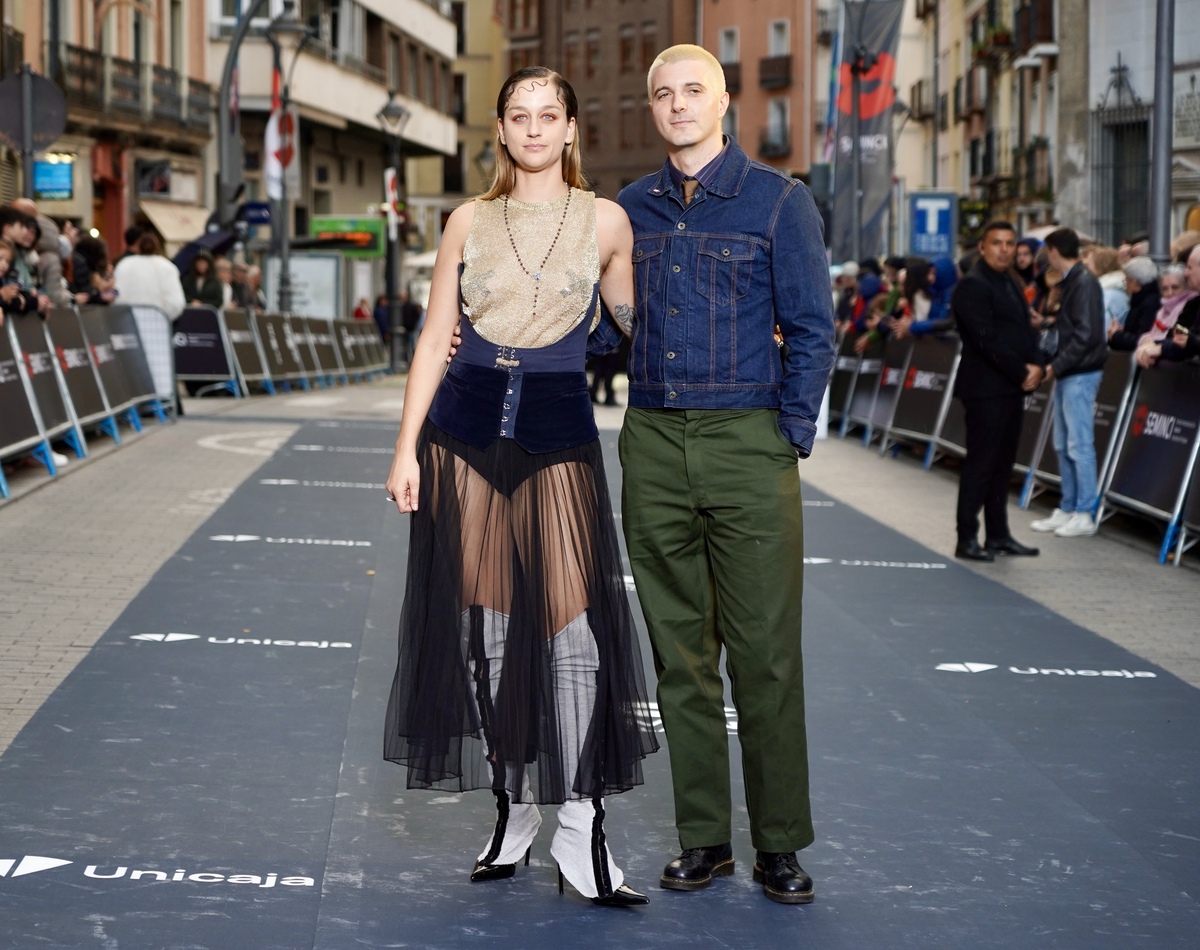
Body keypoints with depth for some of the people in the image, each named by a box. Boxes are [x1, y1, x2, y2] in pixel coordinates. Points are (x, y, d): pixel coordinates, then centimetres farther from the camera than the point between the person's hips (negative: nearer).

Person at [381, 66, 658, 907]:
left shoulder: (605, 221, 5)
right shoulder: (470, 222, 8)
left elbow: (630, 320, 18)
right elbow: (435, 340, 8)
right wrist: (406, 449, 3)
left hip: (559, 436, -2)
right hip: (466, 434, 2)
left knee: (572, 622, -10)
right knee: (483, 625, 5)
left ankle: (580, 831, -4)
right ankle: (513, 812, 17)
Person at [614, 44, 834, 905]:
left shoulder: (777, 200, 1)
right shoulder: (630, 208, 12)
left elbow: (812, 329, 0)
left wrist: (791, 439, -7)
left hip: (747, 441, -3)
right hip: (654, 445, 4)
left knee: (766, 654, -2)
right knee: (679, 652, 7)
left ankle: (780, 844, 8)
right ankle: (704, 838, 15)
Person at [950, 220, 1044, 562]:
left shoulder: (1012, 285, 18)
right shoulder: (972, 285, -11)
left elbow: (1026, 329, 17)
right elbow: (986, 339, -19)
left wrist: (1035, 366, -2)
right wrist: (1021, 372, -15)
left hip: (1013, 387, 9)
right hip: (986, 388, -9)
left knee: (1003, 463, 12)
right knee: (980, 463, -6)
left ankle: (998, 535, 17)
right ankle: (967, 538, -1)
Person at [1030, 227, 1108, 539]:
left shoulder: (1084, 282, -14)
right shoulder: (1069, 281, 13)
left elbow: (1086, 334, -19)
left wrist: (1056, 366, -16)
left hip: (1081, 373, -10)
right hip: (1067, 373, 10)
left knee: (1079, 445, -6)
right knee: (1063, 445, 13)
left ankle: (1085, 515, -1)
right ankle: (1067, 509, 19)